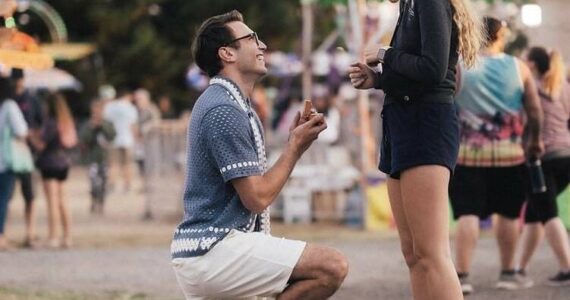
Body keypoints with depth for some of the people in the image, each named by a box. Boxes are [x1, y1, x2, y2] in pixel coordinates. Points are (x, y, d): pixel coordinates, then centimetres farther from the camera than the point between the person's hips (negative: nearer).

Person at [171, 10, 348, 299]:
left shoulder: (224, 103, 20)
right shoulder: (224, 110, -15)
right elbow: (257, 198, -15)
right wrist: (296, 146, -5)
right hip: (213, 251, -11)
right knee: (332, 267, -20)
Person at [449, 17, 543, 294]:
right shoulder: (518, 68, 0)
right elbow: (535, 111, 4)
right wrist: (535, 140, 20)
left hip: (468, 153, -1)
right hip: (509, 154, 1)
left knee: (467, 214, -3)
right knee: (508, 213, 14)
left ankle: (462, 277, -11)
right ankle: (508, 274, 22)